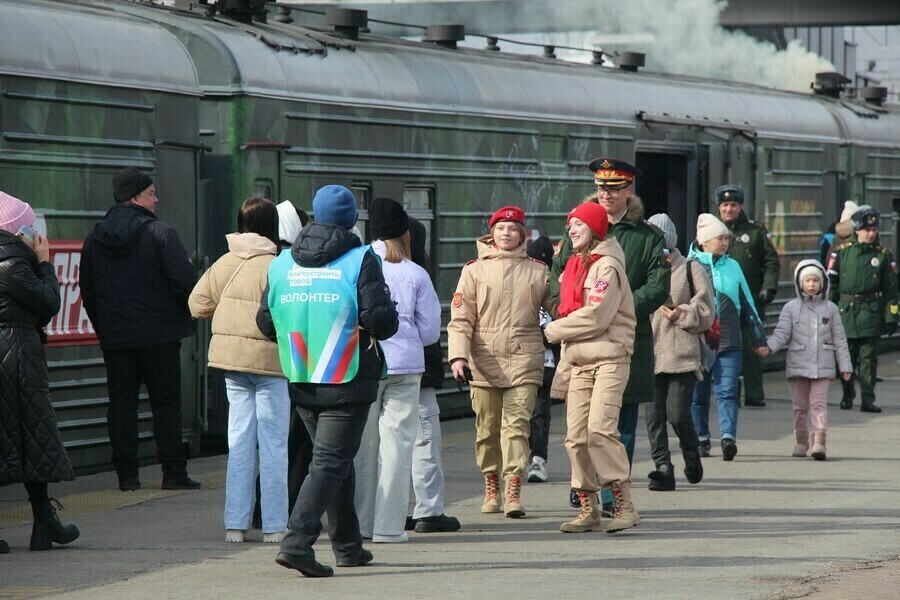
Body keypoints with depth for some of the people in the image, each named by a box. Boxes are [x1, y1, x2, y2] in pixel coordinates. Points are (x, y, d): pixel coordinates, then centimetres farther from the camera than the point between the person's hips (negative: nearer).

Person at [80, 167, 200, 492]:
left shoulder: (94, 239, 8)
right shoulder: (160, 233, -9)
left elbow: (87, 291, 13)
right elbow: (183, 280, -14)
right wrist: (185, 316, 3)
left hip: (114, 335, 4)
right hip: (160, 334, -4)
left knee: (121, 403, 7)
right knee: (166, 402, 2)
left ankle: (126, 474, 6)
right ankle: (173, 472, 1)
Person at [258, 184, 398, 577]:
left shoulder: (282, 263, 6)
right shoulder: (360, 260, -10)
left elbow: (265, 321, 8)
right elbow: (381, 321, -16)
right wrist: (378, 320, 7)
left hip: (302, 381, 6)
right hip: (348, 382, -6)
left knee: (336, 460, 19)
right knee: (330, 463, -5)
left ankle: (347, 546, 26)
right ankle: (297, 542, -20)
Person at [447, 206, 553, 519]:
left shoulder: (538, 271, 11)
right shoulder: (474, 270, 8)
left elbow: (558, 308, 17)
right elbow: (460, 319, 2)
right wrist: (458, 356, -10)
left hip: (523, 360, -1)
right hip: (484, 361, 1)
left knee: (516, 423, -11)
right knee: (487, 428, 6)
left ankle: (513, 491, -15)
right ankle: (491, 488, 19)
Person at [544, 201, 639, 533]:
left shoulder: (607, 266, -9)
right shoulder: (575, 266, 18)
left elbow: (596, 316, -16)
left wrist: (554, 330, -6)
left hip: (609, 359, -8)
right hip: (580, 362, 8)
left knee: (600, 428, -19)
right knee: (576, 435, 3)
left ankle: (624, 505, -17)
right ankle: (588, 508, 9)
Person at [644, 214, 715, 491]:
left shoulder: (690, 269, 3)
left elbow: (706, 312, 1)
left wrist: (681, 315, -13)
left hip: (682, 353, -4)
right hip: (649, 355, 4)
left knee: (678, 413, -8)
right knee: (654, 415, -2)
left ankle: (691, 454, 19)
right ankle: (663, 468, 4)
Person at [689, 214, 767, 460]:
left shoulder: (732, 266, 12)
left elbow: (746, 303, 18)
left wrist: (758, 337, 17)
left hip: (729, 342, 1)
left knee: (727, 391, -11)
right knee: (698, 394, 7)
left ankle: (728, 437, -22)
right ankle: (701, 439, 19)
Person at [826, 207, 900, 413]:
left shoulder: (883, 255, 5)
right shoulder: (842, 251, 6)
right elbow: (831, 282, 10)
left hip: (871, 314, -1)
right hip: (845, 311, 1)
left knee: (868, 357, -3)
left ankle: (868, 399, 1)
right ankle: (847, 394, 22)